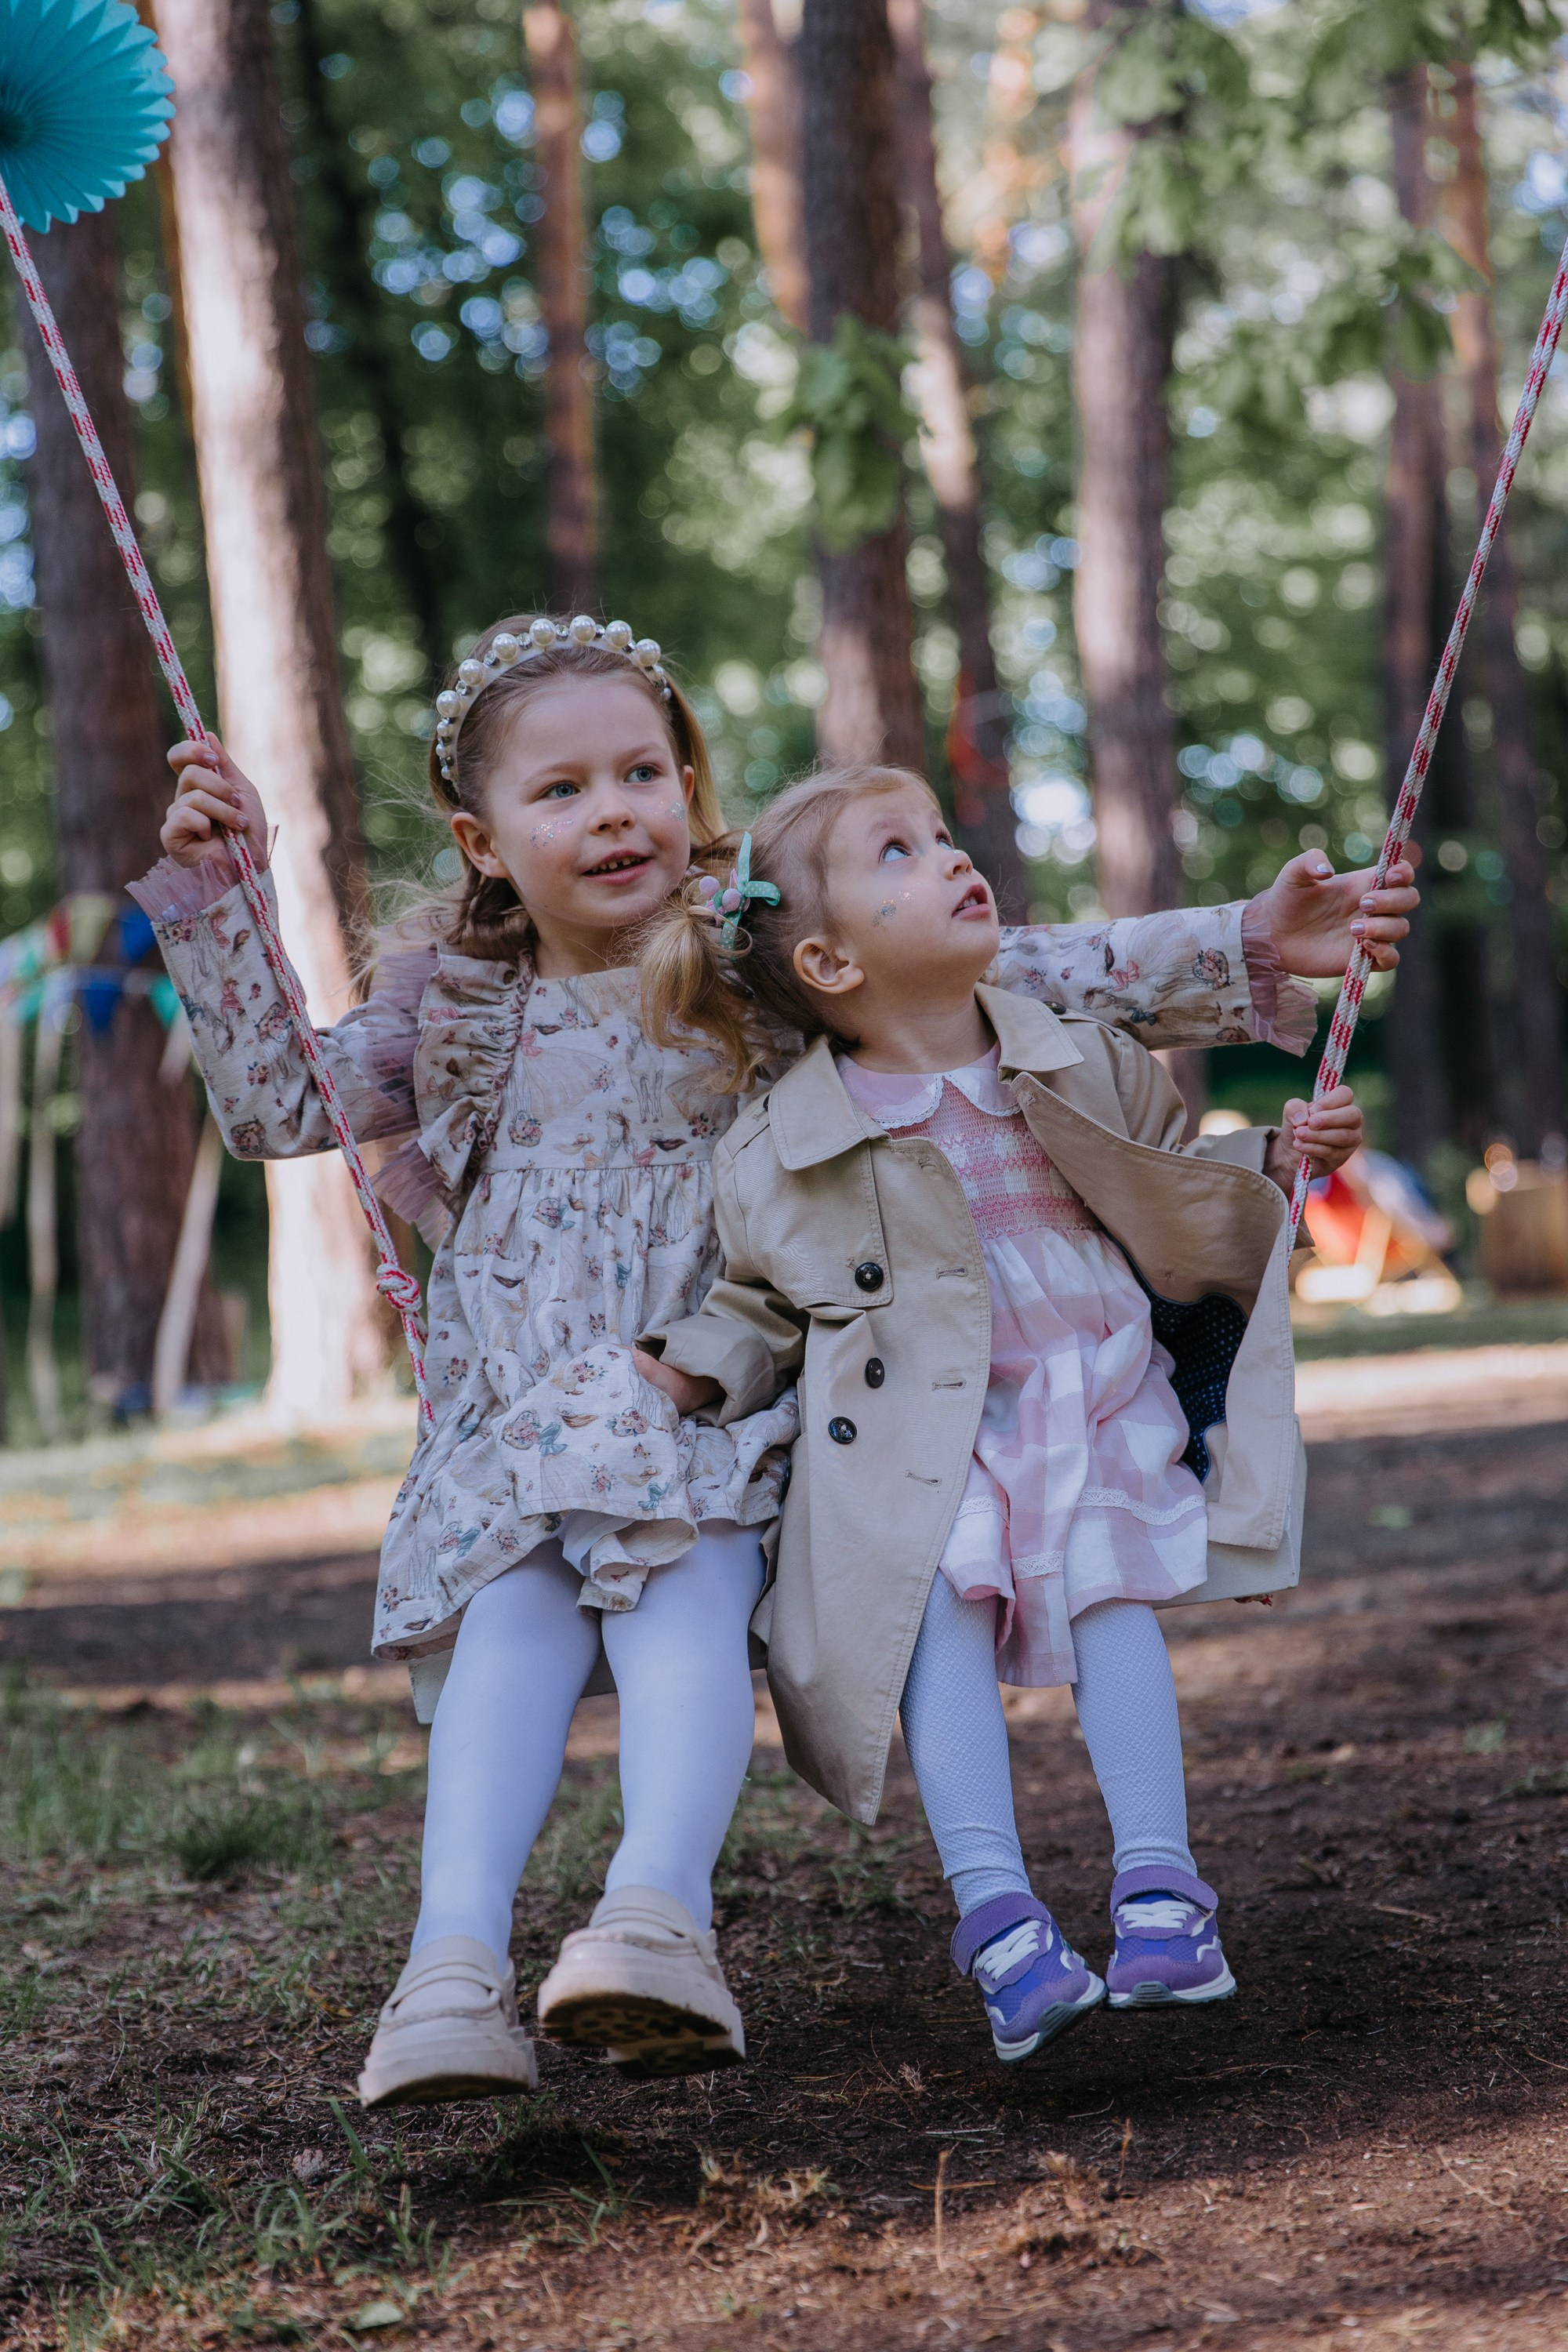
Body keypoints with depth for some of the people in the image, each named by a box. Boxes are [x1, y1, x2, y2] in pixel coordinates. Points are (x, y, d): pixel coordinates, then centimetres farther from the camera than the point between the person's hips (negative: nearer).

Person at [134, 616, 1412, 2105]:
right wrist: (212, 893, 10)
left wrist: (1246, 951, -9)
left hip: (721, 1408, -1)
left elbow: (1030, 981, 2)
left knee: (684, 1579, -32)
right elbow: (274, 1104, 15)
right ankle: (457, 1961, -41)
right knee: (518, 1608, -27)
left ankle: (657, 1911, -49)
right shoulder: (458, 1010, 13)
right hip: (514, 1427, 2)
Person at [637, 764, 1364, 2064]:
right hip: (917, 1438, -1)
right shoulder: (779, 1151, 0)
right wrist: (704, 1366, -5)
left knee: (1112, 1589, -20)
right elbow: (765, 1300, 13)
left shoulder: (1086, 1068, 6)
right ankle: (995, 1908, -25)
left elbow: (1177, 1192, 20)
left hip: (1099, 1407, 2)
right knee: (936, 1595, -24)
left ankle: (1157, 1887, -19)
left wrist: (1277, 1160, 6)